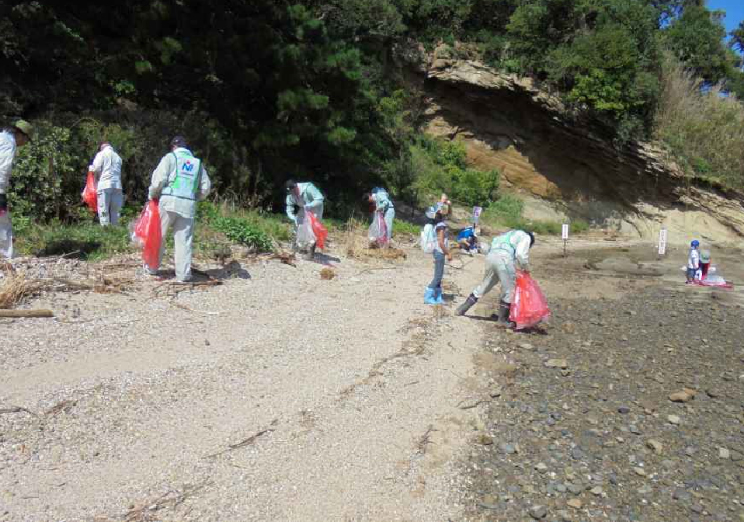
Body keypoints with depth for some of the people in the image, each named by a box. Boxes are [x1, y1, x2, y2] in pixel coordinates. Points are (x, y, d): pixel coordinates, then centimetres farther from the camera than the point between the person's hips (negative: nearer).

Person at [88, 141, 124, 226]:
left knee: (103, 210, -2)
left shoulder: (101, 154, 3)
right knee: (115, 210, 8)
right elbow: (119, 171, 13)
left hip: (104, 184, -4)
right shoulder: (117, 156, 18)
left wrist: (90, 168, 15)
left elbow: (96, 169, -4)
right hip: (117, 185, 4)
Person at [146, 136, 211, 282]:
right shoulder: (197, 162, 16)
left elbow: (159, 180, -6)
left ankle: (152, 268, 19)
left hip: (169, 202, -2)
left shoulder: (170, 157, 4)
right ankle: (183, 273, 1)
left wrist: (152, 195, 9)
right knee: (184, 239, 3)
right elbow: (206, 187, 13)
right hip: (189, 205, 3)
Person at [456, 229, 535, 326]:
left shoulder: (511, 235, 37)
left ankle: (462, 309, 22)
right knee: (509, 290, 6)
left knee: (485, 285, 19)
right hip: (503, 258, -7)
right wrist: (526, 268, 12)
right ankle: (502, 319, 12)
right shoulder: (526, 237, 15)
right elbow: (521, 254, -4)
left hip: (491, 256, 8)